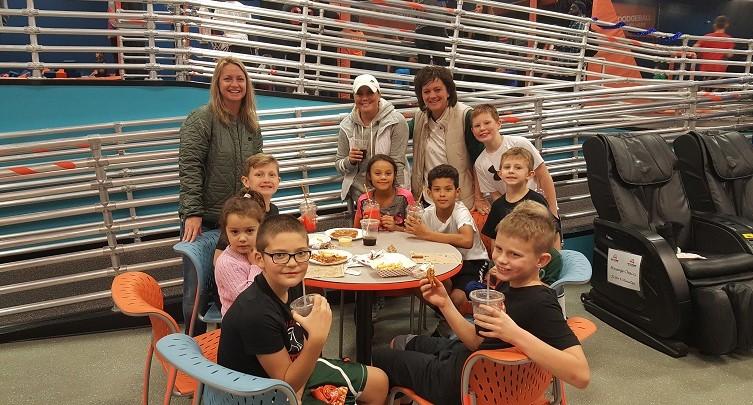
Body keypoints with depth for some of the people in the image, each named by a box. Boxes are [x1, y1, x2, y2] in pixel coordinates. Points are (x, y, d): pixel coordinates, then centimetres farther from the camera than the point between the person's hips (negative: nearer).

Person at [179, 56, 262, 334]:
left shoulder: (251, 124, 9)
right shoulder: (202, 119, -10)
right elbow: (189, 167, -15)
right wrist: (192, 212, -20)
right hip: (204, 220, -5)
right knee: (197, 291, 5)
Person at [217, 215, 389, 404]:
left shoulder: (292, 285, -10)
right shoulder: (256, 312, -32)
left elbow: (299, 348, 1)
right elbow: (287, 384, -23)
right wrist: (317, 339, -35)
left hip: (292, 369, 7)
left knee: (378, 382, 15)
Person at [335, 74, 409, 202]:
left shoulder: (396, 122, -9)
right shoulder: (347, 126, 2)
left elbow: (397, 164, -11)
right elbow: (339, 166, 8)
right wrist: (350, 161, -13)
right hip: (358, 193, 3)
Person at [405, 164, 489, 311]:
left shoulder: (461, 212, -26)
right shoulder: (428, 213, -10)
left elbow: (467, 241, -45)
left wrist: (427, 234, -43)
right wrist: (413, 228, -26)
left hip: (471, 261, -5)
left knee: (456, 298, -28)